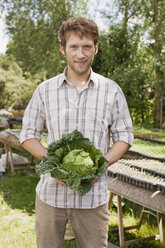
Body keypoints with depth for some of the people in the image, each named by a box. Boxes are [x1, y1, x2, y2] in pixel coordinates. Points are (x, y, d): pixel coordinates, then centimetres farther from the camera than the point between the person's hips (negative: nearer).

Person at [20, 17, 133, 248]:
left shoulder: (111, 90, 0)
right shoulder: (45, 90, 2)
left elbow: (124, 136, 5)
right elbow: (28, 135, 7)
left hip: (93, 196, 0)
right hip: (51, 192, 1)